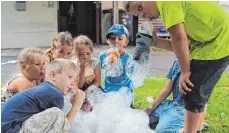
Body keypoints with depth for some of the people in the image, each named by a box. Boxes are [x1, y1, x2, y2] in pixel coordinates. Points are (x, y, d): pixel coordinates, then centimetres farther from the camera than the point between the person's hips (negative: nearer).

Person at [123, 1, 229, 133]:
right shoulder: (169, 6, 15)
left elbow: (179, 39, -23)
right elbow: (185, 45, 12)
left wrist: (185, 72, -14)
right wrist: (156, 42, 3)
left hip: (218, 44, -10)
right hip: (212, 43, 10)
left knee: (193, 95, -1)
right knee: (198, 93, 19)